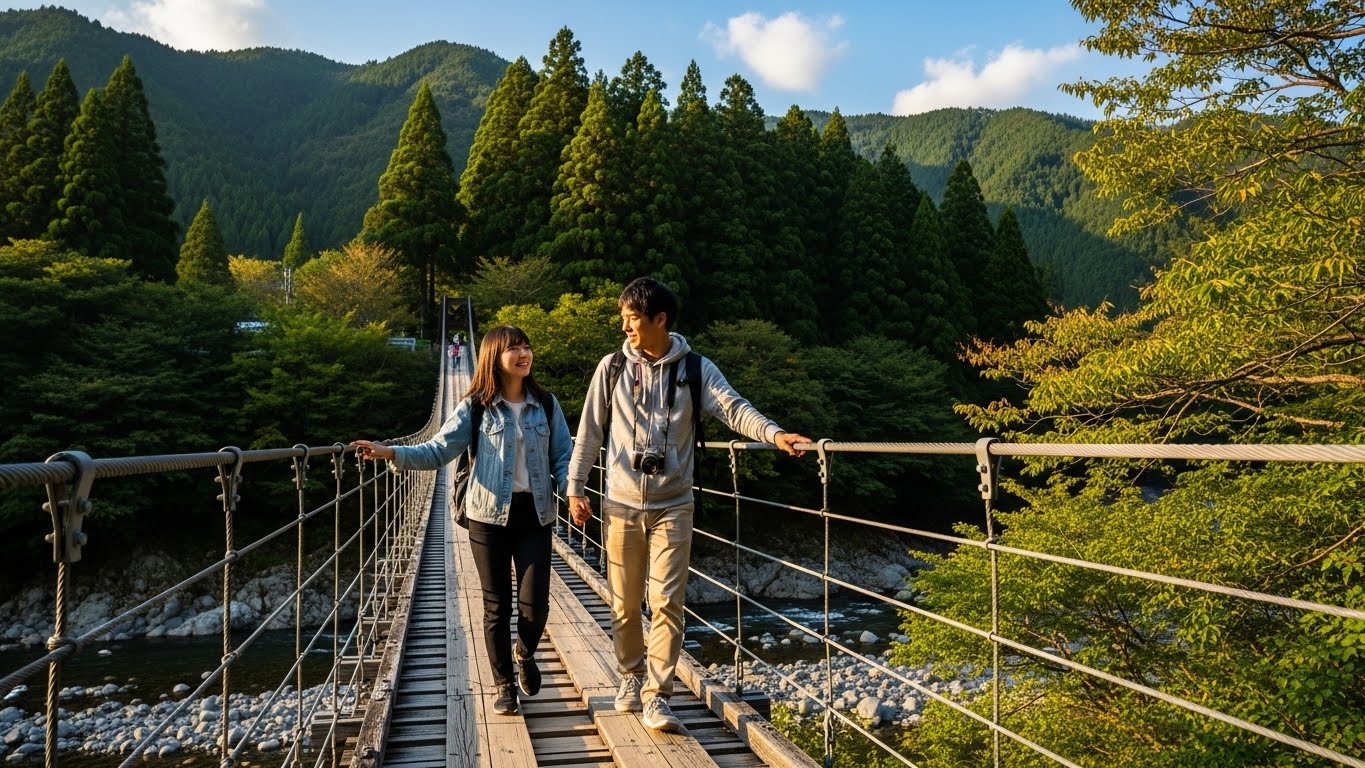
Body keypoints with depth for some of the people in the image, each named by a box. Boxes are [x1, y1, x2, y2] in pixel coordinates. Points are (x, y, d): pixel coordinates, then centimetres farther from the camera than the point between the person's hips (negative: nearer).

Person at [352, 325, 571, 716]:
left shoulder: (547, 404, 4)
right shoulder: (475, 408, -3)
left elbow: (563, 457, 5)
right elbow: (437, 451, -9)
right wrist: (391, 452, -23)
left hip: (535, 514, 1)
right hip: (489, 515, -1)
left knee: (535, 603, -3)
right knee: (497, 606, 6)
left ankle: (524, 654, 31)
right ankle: (504, 685, 25)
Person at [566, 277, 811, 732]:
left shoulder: (695, 369, -3)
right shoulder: (612, 368, 0)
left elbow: (733, 408, -16)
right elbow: (590, 431, 5)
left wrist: (774, 434, -34)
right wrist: (575, 487, 3)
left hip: (672, 507, -1)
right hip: (621, 505, 1)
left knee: (667, 602, -4)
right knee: (625, 603, 11)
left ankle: (656, 699, 4)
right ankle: (631, 678, 32)